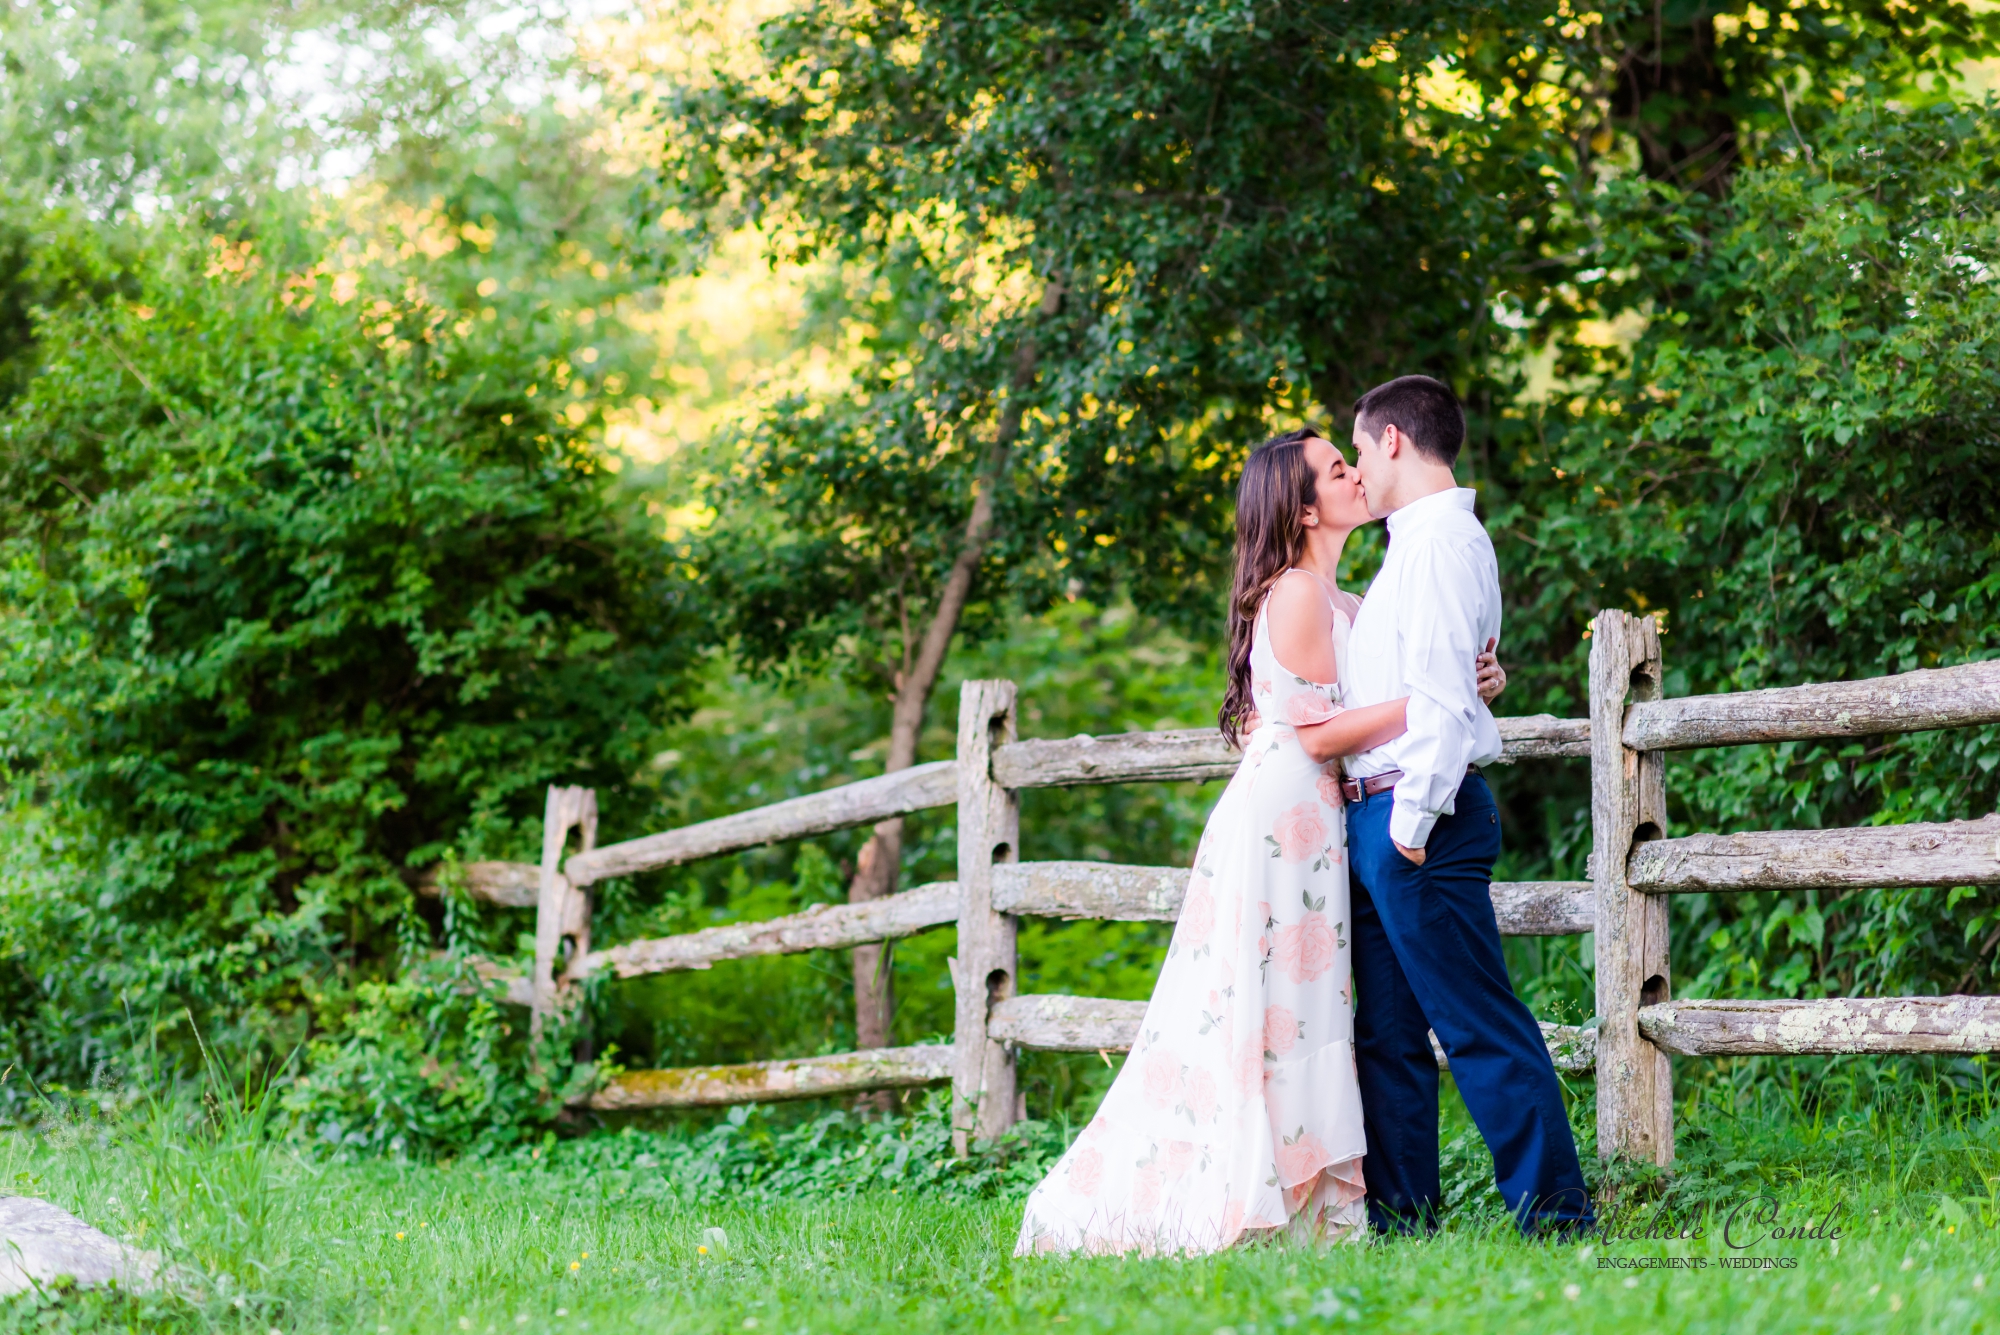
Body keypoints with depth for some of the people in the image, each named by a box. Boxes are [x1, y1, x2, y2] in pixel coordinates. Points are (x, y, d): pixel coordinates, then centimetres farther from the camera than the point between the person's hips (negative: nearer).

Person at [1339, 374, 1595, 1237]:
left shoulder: (1441, 538, -11)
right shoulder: (1413, 542, 20)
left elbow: (1444, 693, -19)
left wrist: (1414, 819, -20)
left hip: (1419, 821, -10)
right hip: (1378, 818, 10)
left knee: (1479, 1027, -9)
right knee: (1388, 1031, 11)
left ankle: (1553, 1214, -7)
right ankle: (1399, 1216, 15)